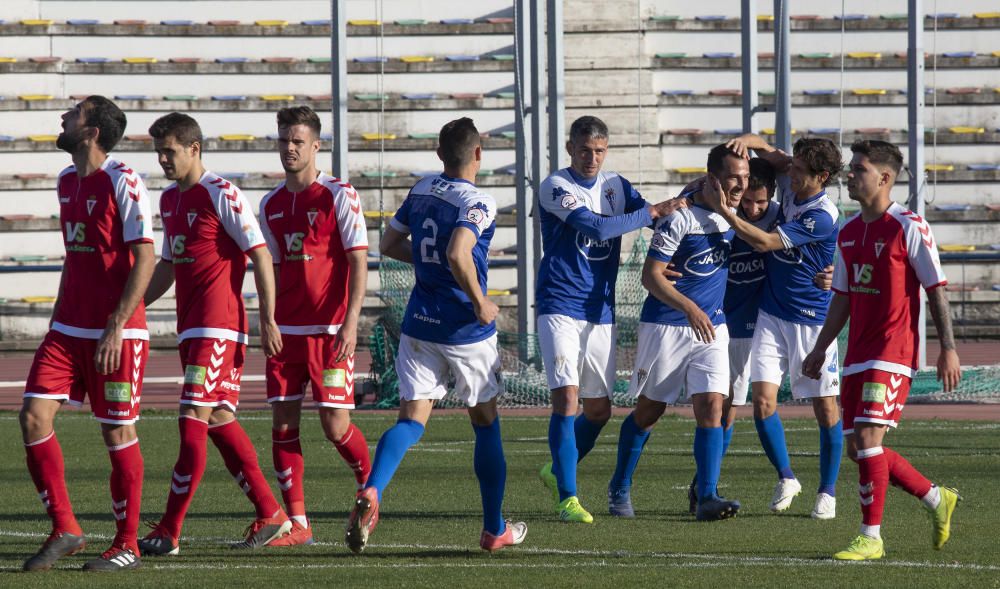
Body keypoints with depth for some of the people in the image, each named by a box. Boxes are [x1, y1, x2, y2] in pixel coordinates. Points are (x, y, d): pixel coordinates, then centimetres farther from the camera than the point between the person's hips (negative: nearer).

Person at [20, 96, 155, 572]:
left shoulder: (122, 183, -12)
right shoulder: (67, 182, 12)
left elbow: (144, 260, -15)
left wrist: (117, 327, -19)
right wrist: (58, 311, 17)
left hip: (116, 332, -7)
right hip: (68, 329, 7)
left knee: (118, 433, 0)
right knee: (33, 416, -4)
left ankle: (126, 545, 10)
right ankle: (64, 530, 5)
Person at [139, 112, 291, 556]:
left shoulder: (221, 195, -11)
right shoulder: (170, 199, 15)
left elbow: (261, 256, -11)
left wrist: (268, 320, -14)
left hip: (218, 327, -9)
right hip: (190, 327, 9)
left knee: (194, 420, -11)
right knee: (218, 421, 9)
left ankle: (168, 532, -12)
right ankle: (270, 514, 16)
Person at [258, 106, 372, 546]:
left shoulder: (338, 196, -5)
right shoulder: (272, 205, 12)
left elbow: (358, 261, -8)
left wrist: (349, 323, -16)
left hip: (329, 331, -5)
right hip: (285, 331, 5)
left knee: (335, 425, -6)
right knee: (283, 424, -1)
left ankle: (369, 485, 22)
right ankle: (296, 522, 4)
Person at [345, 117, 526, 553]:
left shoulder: (421, 191, 5)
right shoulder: (478, 204, -15)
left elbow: (389, 245, 14)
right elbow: (458, 255, -30)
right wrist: (480, 303, -18)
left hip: (419, 325, 5)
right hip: (465, 330, -5)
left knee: (411, 420, -1)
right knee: (486, 423, 13)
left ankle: (371, 493, -30)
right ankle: (495, 529, 22)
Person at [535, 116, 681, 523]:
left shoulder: (617, 187, 11)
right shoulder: (556, 187, -8)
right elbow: (596, 227, -21)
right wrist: (650, 212, -19)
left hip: (601, 313, 6)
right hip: (560, 309, -6)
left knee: (599, 409, 9)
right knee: (567, 398, -16)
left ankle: (556, 471, 32)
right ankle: (567, 498, -14)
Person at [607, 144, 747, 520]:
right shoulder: (680, 218, -15)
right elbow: (651, 275, -17)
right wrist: (690, 309, -27)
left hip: (711, 327, 5)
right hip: (666, 327, -5)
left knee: (711, 406, -11)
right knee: (649, 410, 7)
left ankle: (707, 497, -16)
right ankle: (619, 489, 24)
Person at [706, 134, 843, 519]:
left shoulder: (823, 217, -21)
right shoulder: (791, 184, -1)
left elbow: (765, 242, -23)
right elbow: (766, 151, 10)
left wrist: (724, 211, -22)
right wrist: (747, 141, -13)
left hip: (811, 318, -6)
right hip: (771, 313, 6)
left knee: (826, 408, 1)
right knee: (763, 399, -6)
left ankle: (827, 492, 13)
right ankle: (786, 479, 10)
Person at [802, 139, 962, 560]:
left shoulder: (908, 228, -8)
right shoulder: (848, 233, 13)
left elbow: (936, 289, -7)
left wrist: (948, 349, -10)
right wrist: (819, 350, 18)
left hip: (892, 355, -8)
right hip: (857, 357, 8)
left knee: (868, 437, -16)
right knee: (858, 449, 6)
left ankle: (871, 537, -8)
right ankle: (937, 500, 24)